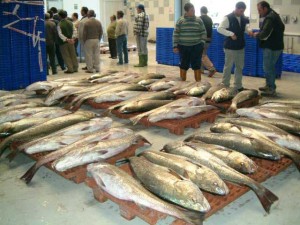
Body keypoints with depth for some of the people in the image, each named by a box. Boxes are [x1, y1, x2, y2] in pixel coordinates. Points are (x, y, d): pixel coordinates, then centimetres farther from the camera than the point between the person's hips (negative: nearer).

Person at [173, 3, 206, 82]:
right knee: (183, 65, 8)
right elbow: (176, 34, 1)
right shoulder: (180, 21, 0)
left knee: (196, 65, 2)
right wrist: (175, 45, -3)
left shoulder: (199, 20, 3)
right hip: (183, 46, 0)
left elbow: (203, 32, 8)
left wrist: (202, 42, -3)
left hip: (196, 46, 0)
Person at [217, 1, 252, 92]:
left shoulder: (244, 19, 7)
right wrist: (230, 34, -24)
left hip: (241, 47, 7)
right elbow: (219, 28, -15)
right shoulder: (228, 18, -12)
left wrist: (249, 31, -17)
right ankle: (225, 85, 14)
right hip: (230, 47, -6)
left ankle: (238, 86, 22)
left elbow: (246, 27, 7)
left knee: (239, 67, 12)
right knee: (228, 66, 2)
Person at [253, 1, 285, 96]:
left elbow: (264, 35, -25)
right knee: (270, 67, 18)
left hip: (271, 47, -10)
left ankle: (271, 89, 1)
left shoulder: (270, 18, -20)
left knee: (268, 68, -4)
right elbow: (281, 28, 23)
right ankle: (269, 85, 28)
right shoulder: (273, 15, 13)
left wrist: (257, 35, -4)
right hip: (275, 45, 10)